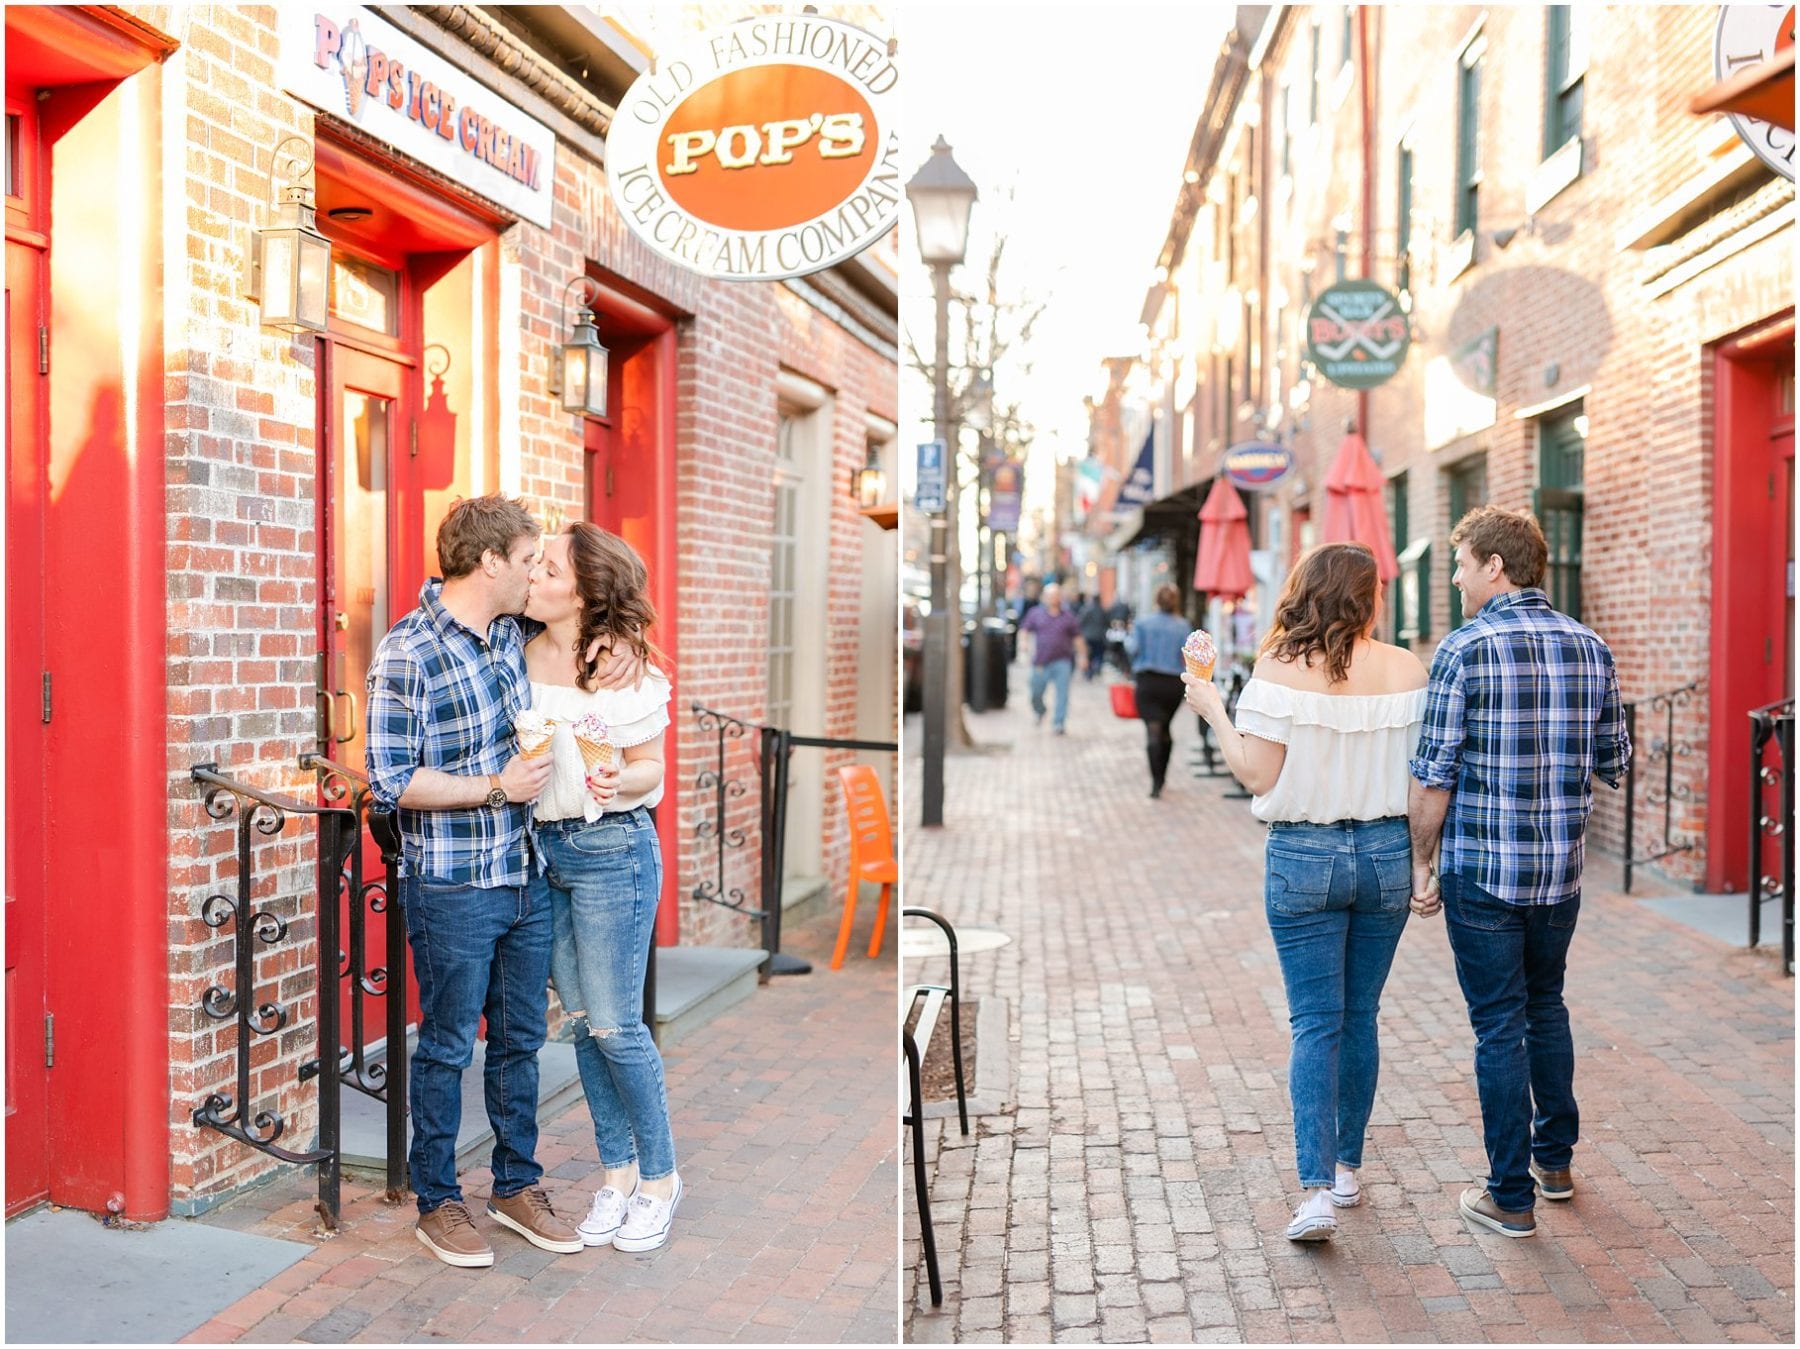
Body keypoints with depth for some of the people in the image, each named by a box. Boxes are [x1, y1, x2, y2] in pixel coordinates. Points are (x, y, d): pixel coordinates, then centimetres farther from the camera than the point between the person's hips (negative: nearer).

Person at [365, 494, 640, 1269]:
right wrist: (496, 786, -17)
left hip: (527, 878, 7)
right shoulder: (407, 653, -16)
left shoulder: (513, 633, 5)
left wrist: (616, 653, 4)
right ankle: (437, 1204, 24)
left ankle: (516, 1187, 32)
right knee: (447, 1046, 7)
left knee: (520, 1038, 16)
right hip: (453, 889, -7)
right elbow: (390, 781, -17)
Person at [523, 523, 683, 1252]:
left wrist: (616, 782, -28)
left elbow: (649, 768, -9)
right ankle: (617, 1170, 27)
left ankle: (660, 1176, 18)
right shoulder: (524, 654, 4)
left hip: (612, 849, -6)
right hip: (543, 844, 7)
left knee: (616, 1025, -1)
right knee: (580, 1021, 13)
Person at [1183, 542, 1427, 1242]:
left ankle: (1317, 1190, -4)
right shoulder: (1406, 668, -2)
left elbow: (1259, 776, -11)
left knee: (1316, 1023, 2)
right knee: (1360, 1016, 15)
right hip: (1386, 854, 3)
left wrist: (1213, 711, 1)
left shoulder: (1280, 668, -11)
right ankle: (1347, 1167, 28)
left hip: (1303, 857, -3)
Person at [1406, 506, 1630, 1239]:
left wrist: (1422, 861, -3)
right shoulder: (1590, 649, 3)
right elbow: (1614, 765, 9)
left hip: (1481, 871, -5)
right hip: (1562, 869, 5)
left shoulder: (1464, 650, -14)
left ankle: (1512, 1196, 12)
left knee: (1500, 1026, 3)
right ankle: (1555, 1157, 35)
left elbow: (1433, 776, -14)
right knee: (1546, 1006, 23)